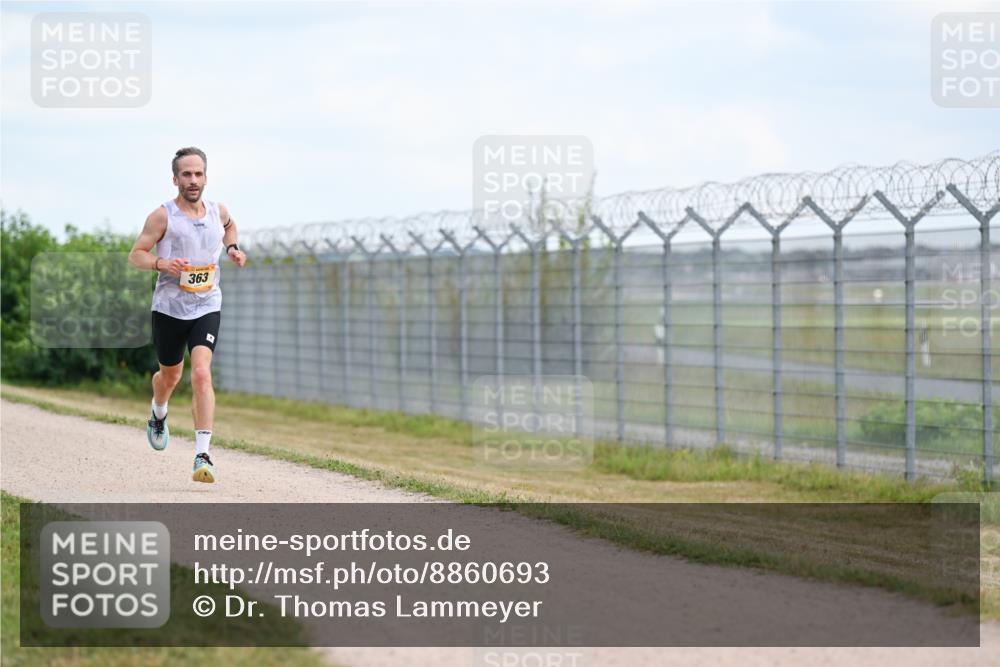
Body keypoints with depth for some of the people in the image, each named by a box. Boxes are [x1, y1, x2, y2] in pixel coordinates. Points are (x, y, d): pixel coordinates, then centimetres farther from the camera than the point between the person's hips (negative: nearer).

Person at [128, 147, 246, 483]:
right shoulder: (163, 216, -8)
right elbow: (135, 255, -6)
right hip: (169, 308, -1)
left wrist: (232, 248, 10)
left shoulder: (218, 212, 4)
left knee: (202, 373, -19)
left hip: (207, 307, 1)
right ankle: (158, 416, 55)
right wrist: (161, 263, -24)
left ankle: (202, 456, -22)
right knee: (170, 375, 18)